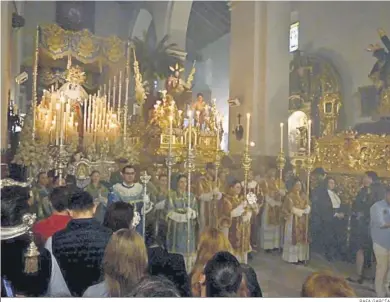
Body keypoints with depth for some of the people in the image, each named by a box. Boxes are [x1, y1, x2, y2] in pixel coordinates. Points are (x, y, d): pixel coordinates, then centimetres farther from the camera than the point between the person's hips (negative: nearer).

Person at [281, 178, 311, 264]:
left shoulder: (304, 195, 13)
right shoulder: (290, 196, -5)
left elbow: (308, 206, 10)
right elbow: (291, 208, -10)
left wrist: (306, 210, -10)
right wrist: (302, 211, -10)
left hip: (303, 220, 5)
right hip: (293, 219, -5)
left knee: (302, 237, 5)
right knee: (293, 237, -5)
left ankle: (301, 256, 10)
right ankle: (293, 257, -1)